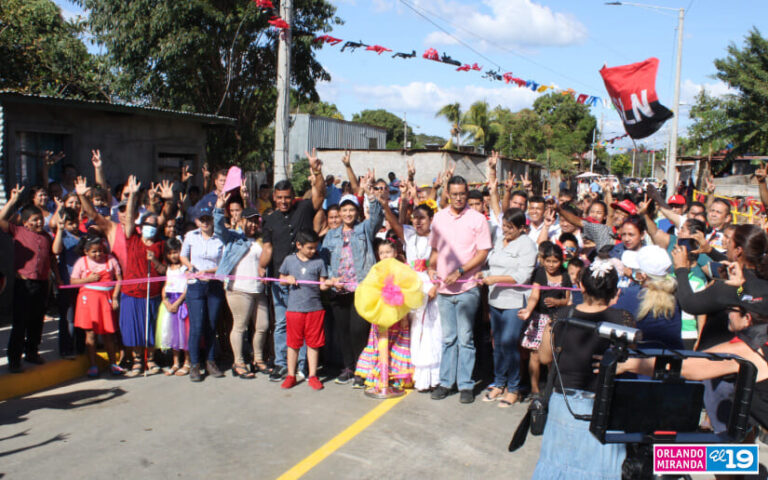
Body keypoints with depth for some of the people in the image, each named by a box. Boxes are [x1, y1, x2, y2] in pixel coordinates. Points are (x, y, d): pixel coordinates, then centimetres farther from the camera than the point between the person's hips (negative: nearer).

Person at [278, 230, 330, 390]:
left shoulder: (319, 262, 3)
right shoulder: (289, 260, 5)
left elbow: (322, 285, 4)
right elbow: (281, 279, 14)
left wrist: (328, 284, -18)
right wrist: (287, 279, -7)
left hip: (315, 308, 0)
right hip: (294, 308, 0)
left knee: (313, 343, 6)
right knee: (293, 342, 7)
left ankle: (312, 376, 17)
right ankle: (291, 375, 19)